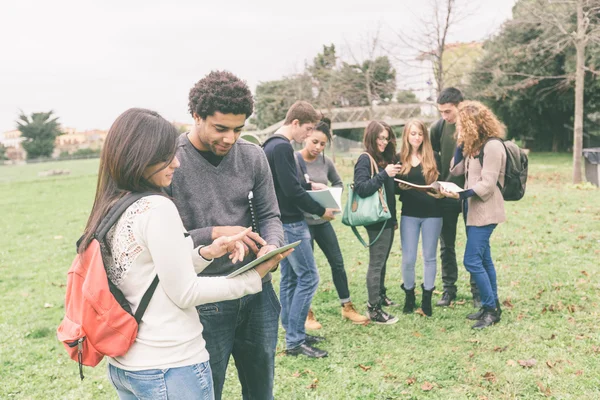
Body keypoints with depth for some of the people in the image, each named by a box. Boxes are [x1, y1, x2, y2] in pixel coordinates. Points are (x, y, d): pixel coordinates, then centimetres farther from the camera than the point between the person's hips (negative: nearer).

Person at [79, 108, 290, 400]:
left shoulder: (111, 210, 4)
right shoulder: (157, 208, -20)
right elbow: (184, 293, -15)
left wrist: (207, 253, -1)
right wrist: (254, 277, -8)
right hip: (170, 368, -8)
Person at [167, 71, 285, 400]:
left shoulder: (253, 157, 0)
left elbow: (269, 215, 4)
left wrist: (272, 246, -16)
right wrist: (215, 234, -21)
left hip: (258, 294, 4)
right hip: (204, 303, -4)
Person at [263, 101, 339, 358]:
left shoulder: (271, 145, 13)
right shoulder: (282, 147, -18)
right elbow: (292, 190, -22)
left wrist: (309, 186, 14)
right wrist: (321, 210, -12)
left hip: (283, 223, 10)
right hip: (291, 223, -10)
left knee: (290, 278, 14)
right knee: (308, 277, -6)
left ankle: (293, 334, 22)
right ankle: (295, 341, -1)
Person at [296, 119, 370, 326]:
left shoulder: (326, 161, 2)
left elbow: (338, 183, 16)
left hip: (323, 221, 5)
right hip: (302, 221, -5)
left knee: (337, 262, 11)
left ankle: (347, 307, 25)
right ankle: (306, 314, 21)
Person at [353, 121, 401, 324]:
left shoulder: (384, 159, 14)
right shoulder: (365, 160, -11)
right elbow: (361, 189, -22)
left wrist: (394, 218, 19)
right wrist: (384, 174, -26)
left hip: (387, 218, 8)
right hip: (376, 220, -8)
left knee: (382, 261, 17)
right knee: (376, 263, -5)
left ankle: (381, 296, 30)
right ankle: (373, 309, 0)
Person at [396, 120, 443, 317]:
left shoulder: (434, 158, 1)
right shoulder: (400, 159, 3)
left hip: (432, 213, 0)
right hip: (409, 214, 0)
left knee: (429, 257, 7)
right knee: (408, 258, 1)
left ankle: (427, 298, 20)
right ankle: (409, 295, 21)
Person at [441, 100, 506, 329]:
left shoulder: (492, 146, -18)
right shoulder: (474, 145, 11)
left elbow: (487, 185, -22)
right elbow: (456, 170, 6)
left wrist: (460, 194, -30)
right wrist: (461, 143, -1)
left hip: (485, 211, -10)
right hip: (474, 209, 10)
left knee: (472, 261, -10)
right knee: (483, 260, 14)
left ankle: (491, 309, 1)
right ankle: (492, 306, 23)